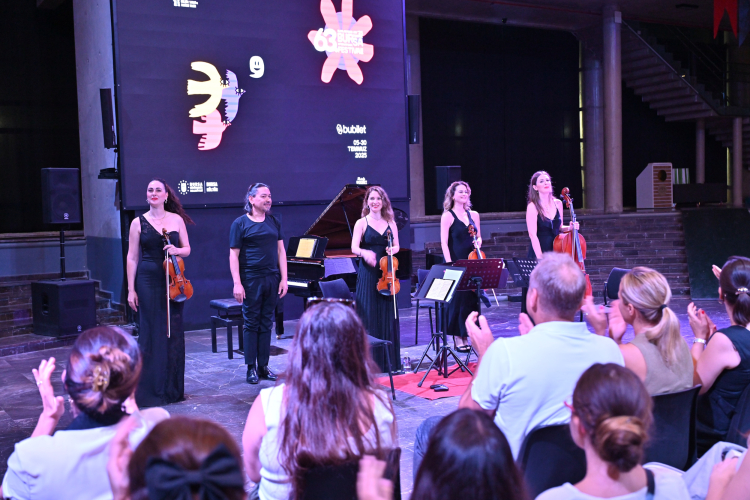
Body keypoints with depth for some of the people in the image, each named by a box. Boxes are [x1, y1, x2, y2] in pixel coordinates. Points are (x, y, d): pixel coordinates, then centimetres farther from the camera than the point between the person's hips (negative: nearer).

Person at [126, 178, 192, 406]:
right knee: (151, 333, -1)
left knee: (174, 332, 6)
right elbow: (132, 258, 1)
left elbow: (187, 249, 11)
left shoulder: (177, 219, 6)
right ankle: (150, 390, 8)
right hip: (148, 281, -2)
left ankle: (173, 388, 17)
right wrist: (131, 289, -4)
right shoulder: (139, 223, 2)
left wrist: (177, 250, -12)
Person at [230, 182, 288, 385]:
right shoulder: (241, 223, -3)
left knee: (266, 324, 9)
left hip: (272, 279, 4)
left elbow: (281, 251, 10)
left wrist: (284, 278, 3)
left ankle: (263, 365, 17)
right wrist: (237, 284, -13)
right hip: (251, 280, -4)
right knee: (251, 324, 1)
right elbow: (234, 255, -6)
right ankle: (251, 368, 8)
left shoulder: (274, 222, 10)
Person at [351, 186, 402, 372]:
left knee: (388, 316, 6)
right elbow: (354, 248, -12)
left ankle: (389, 360, 16)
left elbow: (396, 247, 11)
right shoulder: (361, 223, 0)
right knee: (368, 316, -3)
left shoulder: (391, 223, 10)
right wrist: (364, 252, -34)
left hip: (386, 274, 3)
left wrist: (392, 250, -13)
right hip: (368, 274, -3)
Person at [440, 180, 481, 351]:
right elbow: (444, 243, -7)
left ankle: (466, 336, 13)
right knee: (458, 300, -5)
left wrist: (478, 241, -3)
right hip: (456, 263, -5)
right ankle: (458, 338, 4)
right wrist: (449, 264, -15)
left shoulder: (474, 215, 12)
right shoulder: (448, 216, -3)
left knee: (472, 299, 5)